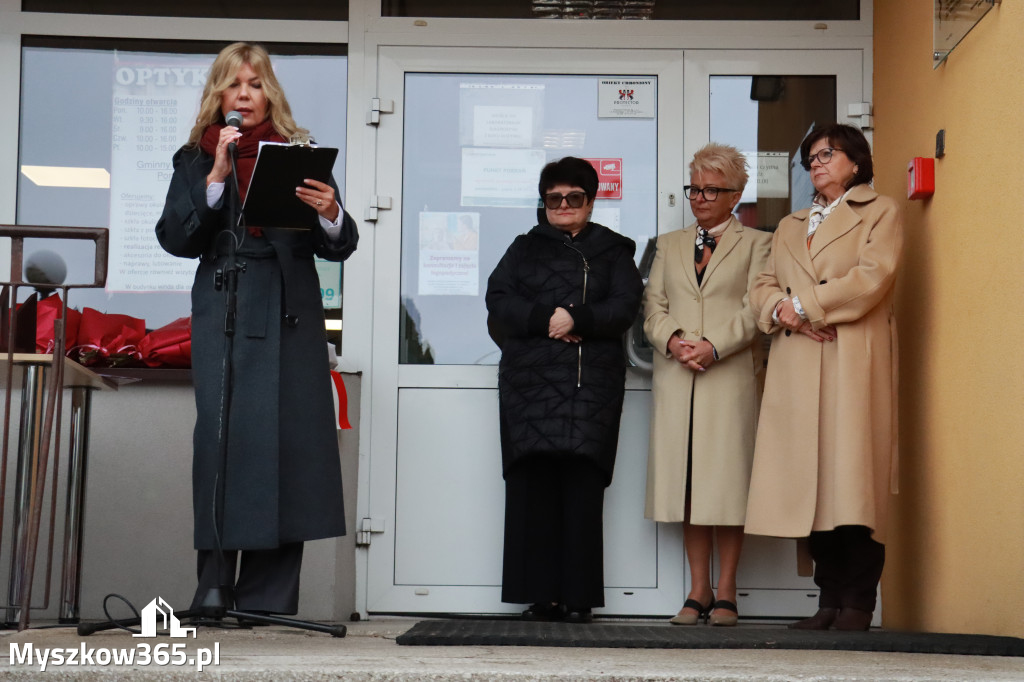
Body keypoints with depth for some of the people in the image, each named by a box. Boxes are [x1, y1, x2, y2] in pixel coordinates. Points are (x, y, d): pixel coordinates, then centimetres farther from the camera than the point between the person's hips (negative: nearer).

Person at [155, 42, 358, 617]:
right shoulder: (195, 160, 14)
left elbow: (339, 247, 8)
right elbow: (177, 238, 0)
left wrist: (331, 214, -14)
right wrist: (217, 176, -9)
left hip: (292, 320, 1)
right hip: (226, 317, -1)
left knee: (293, 438, -4)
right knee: (225, 437, -9)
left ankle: (269, 600, 1)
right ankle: (215, 593, -3)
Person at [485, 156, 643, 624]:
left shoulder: (612, 250, 18)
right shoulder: (525, 248, 20)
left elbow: (624, 306, 4)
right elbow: (498, 301, 6)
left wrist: (577, 319, -11)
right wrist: (545, 318, -9)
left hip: (593, 382, -1)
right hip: (531, 379, 1)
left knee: (583, 487, -7)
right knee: (533, 484, -7)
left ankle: (579, 597, -4)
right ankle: (540, 595, -3)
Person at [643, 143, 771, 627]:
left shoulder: (756, 244, 9)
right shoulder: (669, 245, 21)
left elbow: (755, 309, -2)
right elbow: (653, 306, 12)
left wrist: (713, 346, -15)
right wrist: (672, 340, -8)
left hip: (731, 375, -3)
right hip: (676, 378, 3)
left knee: (727, 480, -4)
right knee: (686, 482, 2)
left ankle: (725, 592, 3)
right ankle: (697, 591, 7)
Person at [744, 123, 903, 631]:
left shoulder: (881, 213, 11)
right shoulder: (789, 227, 27)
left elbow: (873, 276, -6)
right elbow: (762, 287, 17)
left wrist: (804, 304, -8)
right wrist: (782, 311, -6)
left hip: (854, 360, -5)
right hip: (796, 366, 5)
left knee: (853, 476, -11)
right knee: (812, 482, -1)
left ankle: (857, 605, -8)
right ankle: (829, 601, 3)